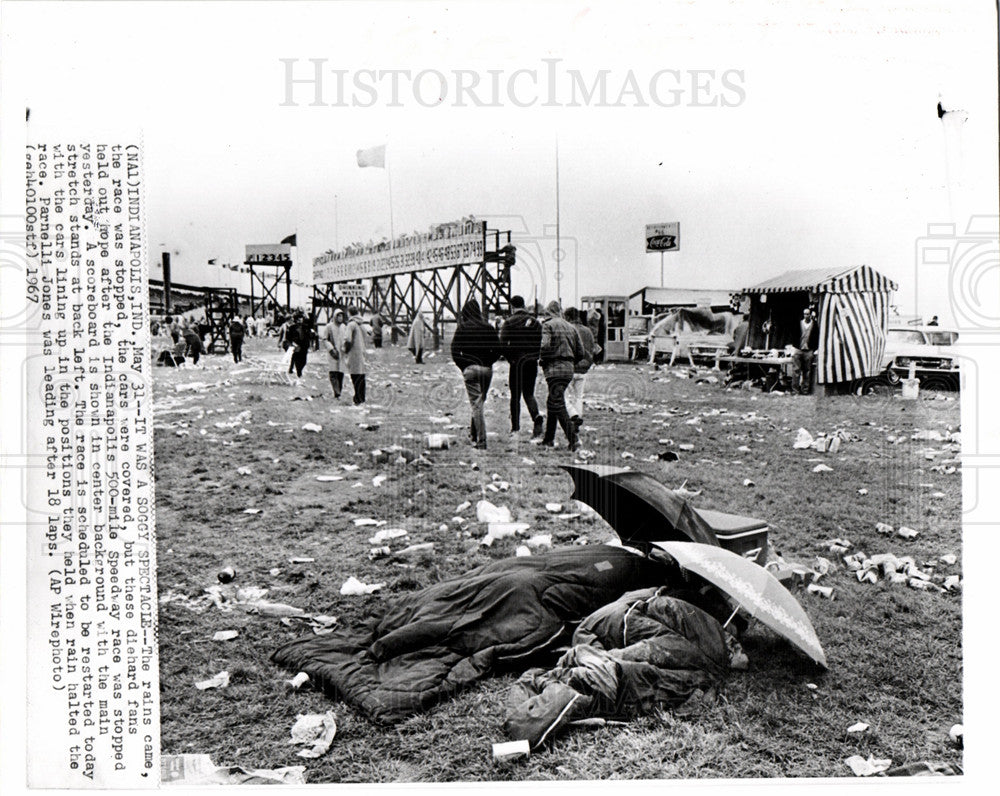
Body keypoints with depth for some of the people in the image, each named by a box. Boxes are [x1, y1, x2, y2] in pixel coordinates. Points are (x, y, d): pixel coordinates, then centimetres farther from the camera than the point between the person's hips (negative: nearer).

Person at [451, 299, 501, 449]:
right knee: (480, 402, 17)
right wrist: (488, 363, 9)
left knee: (476, 405, -2)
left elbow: (455, 352, -7)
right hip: (487, 369, 3)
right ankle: (473, 434, 27)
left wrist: (463, 367, 2)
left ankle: (481, 441, -6)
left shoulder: (462, 328, -3)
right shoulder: (489, 328, 5)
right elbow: (497, 351, 3)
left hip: (470, 369, -3)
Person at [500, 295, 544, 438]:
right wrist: (535, 356, 10)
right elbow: (542, 342, 4)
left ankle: (515, 427, 5)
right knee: (529, 394, 13)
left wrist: (509, 357, -1)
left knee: (515, 395, 4)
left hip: (517, 362, -4)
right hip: (532, 362, 4)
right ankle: (537, 417, -10)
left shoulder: (509, 322, -5)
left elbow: (502, 343, -13)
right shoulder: (535, 322, 8)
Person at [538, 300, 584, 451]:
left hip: (554, 369, -7)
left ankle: (572, 439, -16)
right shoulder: (570, 327, 15)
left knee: (558, 405, -7)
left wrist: (542, 359, -2)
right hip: (569, 368, 7)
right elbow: (580, 353, 12)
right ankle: (548, 439, 24)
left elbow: (545, 345, -20)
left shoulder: (547, 325, -4)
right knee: (552, 403, 18)